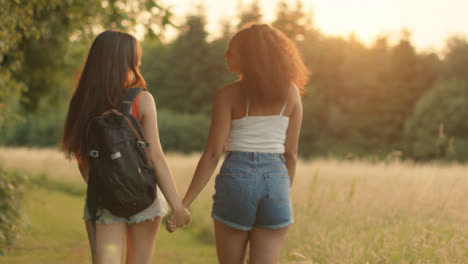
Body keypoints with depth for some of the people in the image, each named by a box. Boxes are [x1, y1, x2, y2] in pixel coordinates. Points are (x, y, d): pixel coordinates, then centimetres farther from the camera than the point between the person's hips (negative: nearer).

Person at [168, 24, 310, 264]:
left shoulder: (228, 95, -5)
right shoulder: (291, 93, 5)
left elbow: (212, 155, -9)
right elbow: (290, 154, 6)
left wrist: (183, 205, -6)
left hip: (235, 183, -2)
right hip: (275, 185, 2)